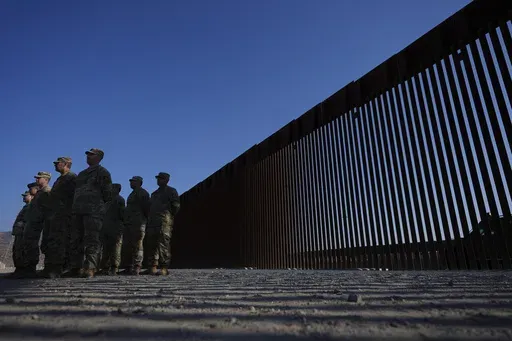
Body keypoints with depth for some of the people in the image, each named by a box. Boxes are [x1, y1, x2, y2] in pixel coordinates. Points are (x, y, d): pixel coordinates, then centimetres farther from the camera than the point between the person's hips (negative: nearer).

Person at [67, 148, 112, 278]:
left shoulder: (102, 172, 1)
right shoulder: (82, 173, 24)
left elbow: (107, 194, -4)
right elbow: (77, 191, 26)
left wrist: (99, 204, -3)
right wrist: (74, 207, 16)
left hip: (93, 211, -8)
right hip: (77, 211, 8)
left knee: (92, 241, -8)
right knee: (76, 240, 8)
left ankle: (90, 269, -8)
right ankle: (75, 267, 14)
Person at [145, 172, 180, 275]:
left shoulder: (171, 191, 6)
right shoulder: (154, 193, 27)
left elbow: (176, 206, -1)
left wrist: (169, 216, -1)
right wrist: (149, 219, 15)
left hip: (164, 222, -7)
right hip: (152, 222, 7)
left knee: (163, 245, -11)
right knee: (151, 244, 4)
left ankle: (164, 268, -9)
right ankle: (153, 266, 8)